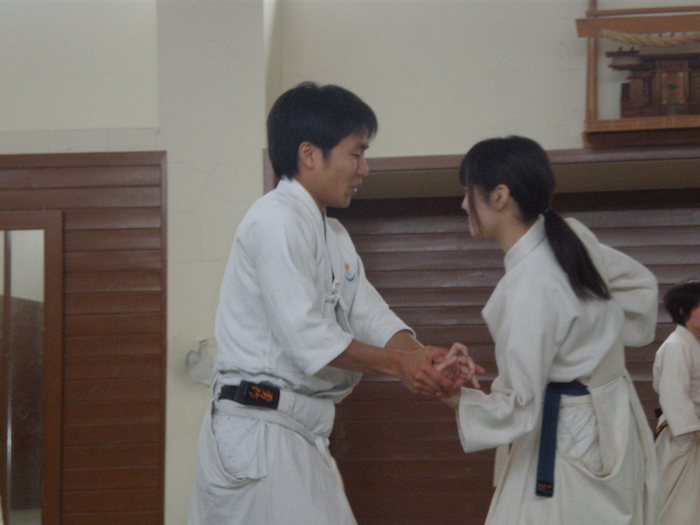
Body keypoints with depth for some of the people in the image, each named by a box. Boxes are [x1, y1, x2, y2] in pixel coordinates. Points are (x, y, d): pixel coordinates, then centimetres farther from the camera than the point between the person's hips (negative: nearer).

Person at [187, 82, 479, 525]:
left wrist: (424, 358, -9)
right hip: (260, 433, -10)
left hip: (300, 434, 10)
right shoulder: (276, 222, -14)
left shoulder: (332, 235, 20)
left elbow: (370, 316, 11)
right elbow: (305, 335, -20)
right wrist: (399, 364, -15)